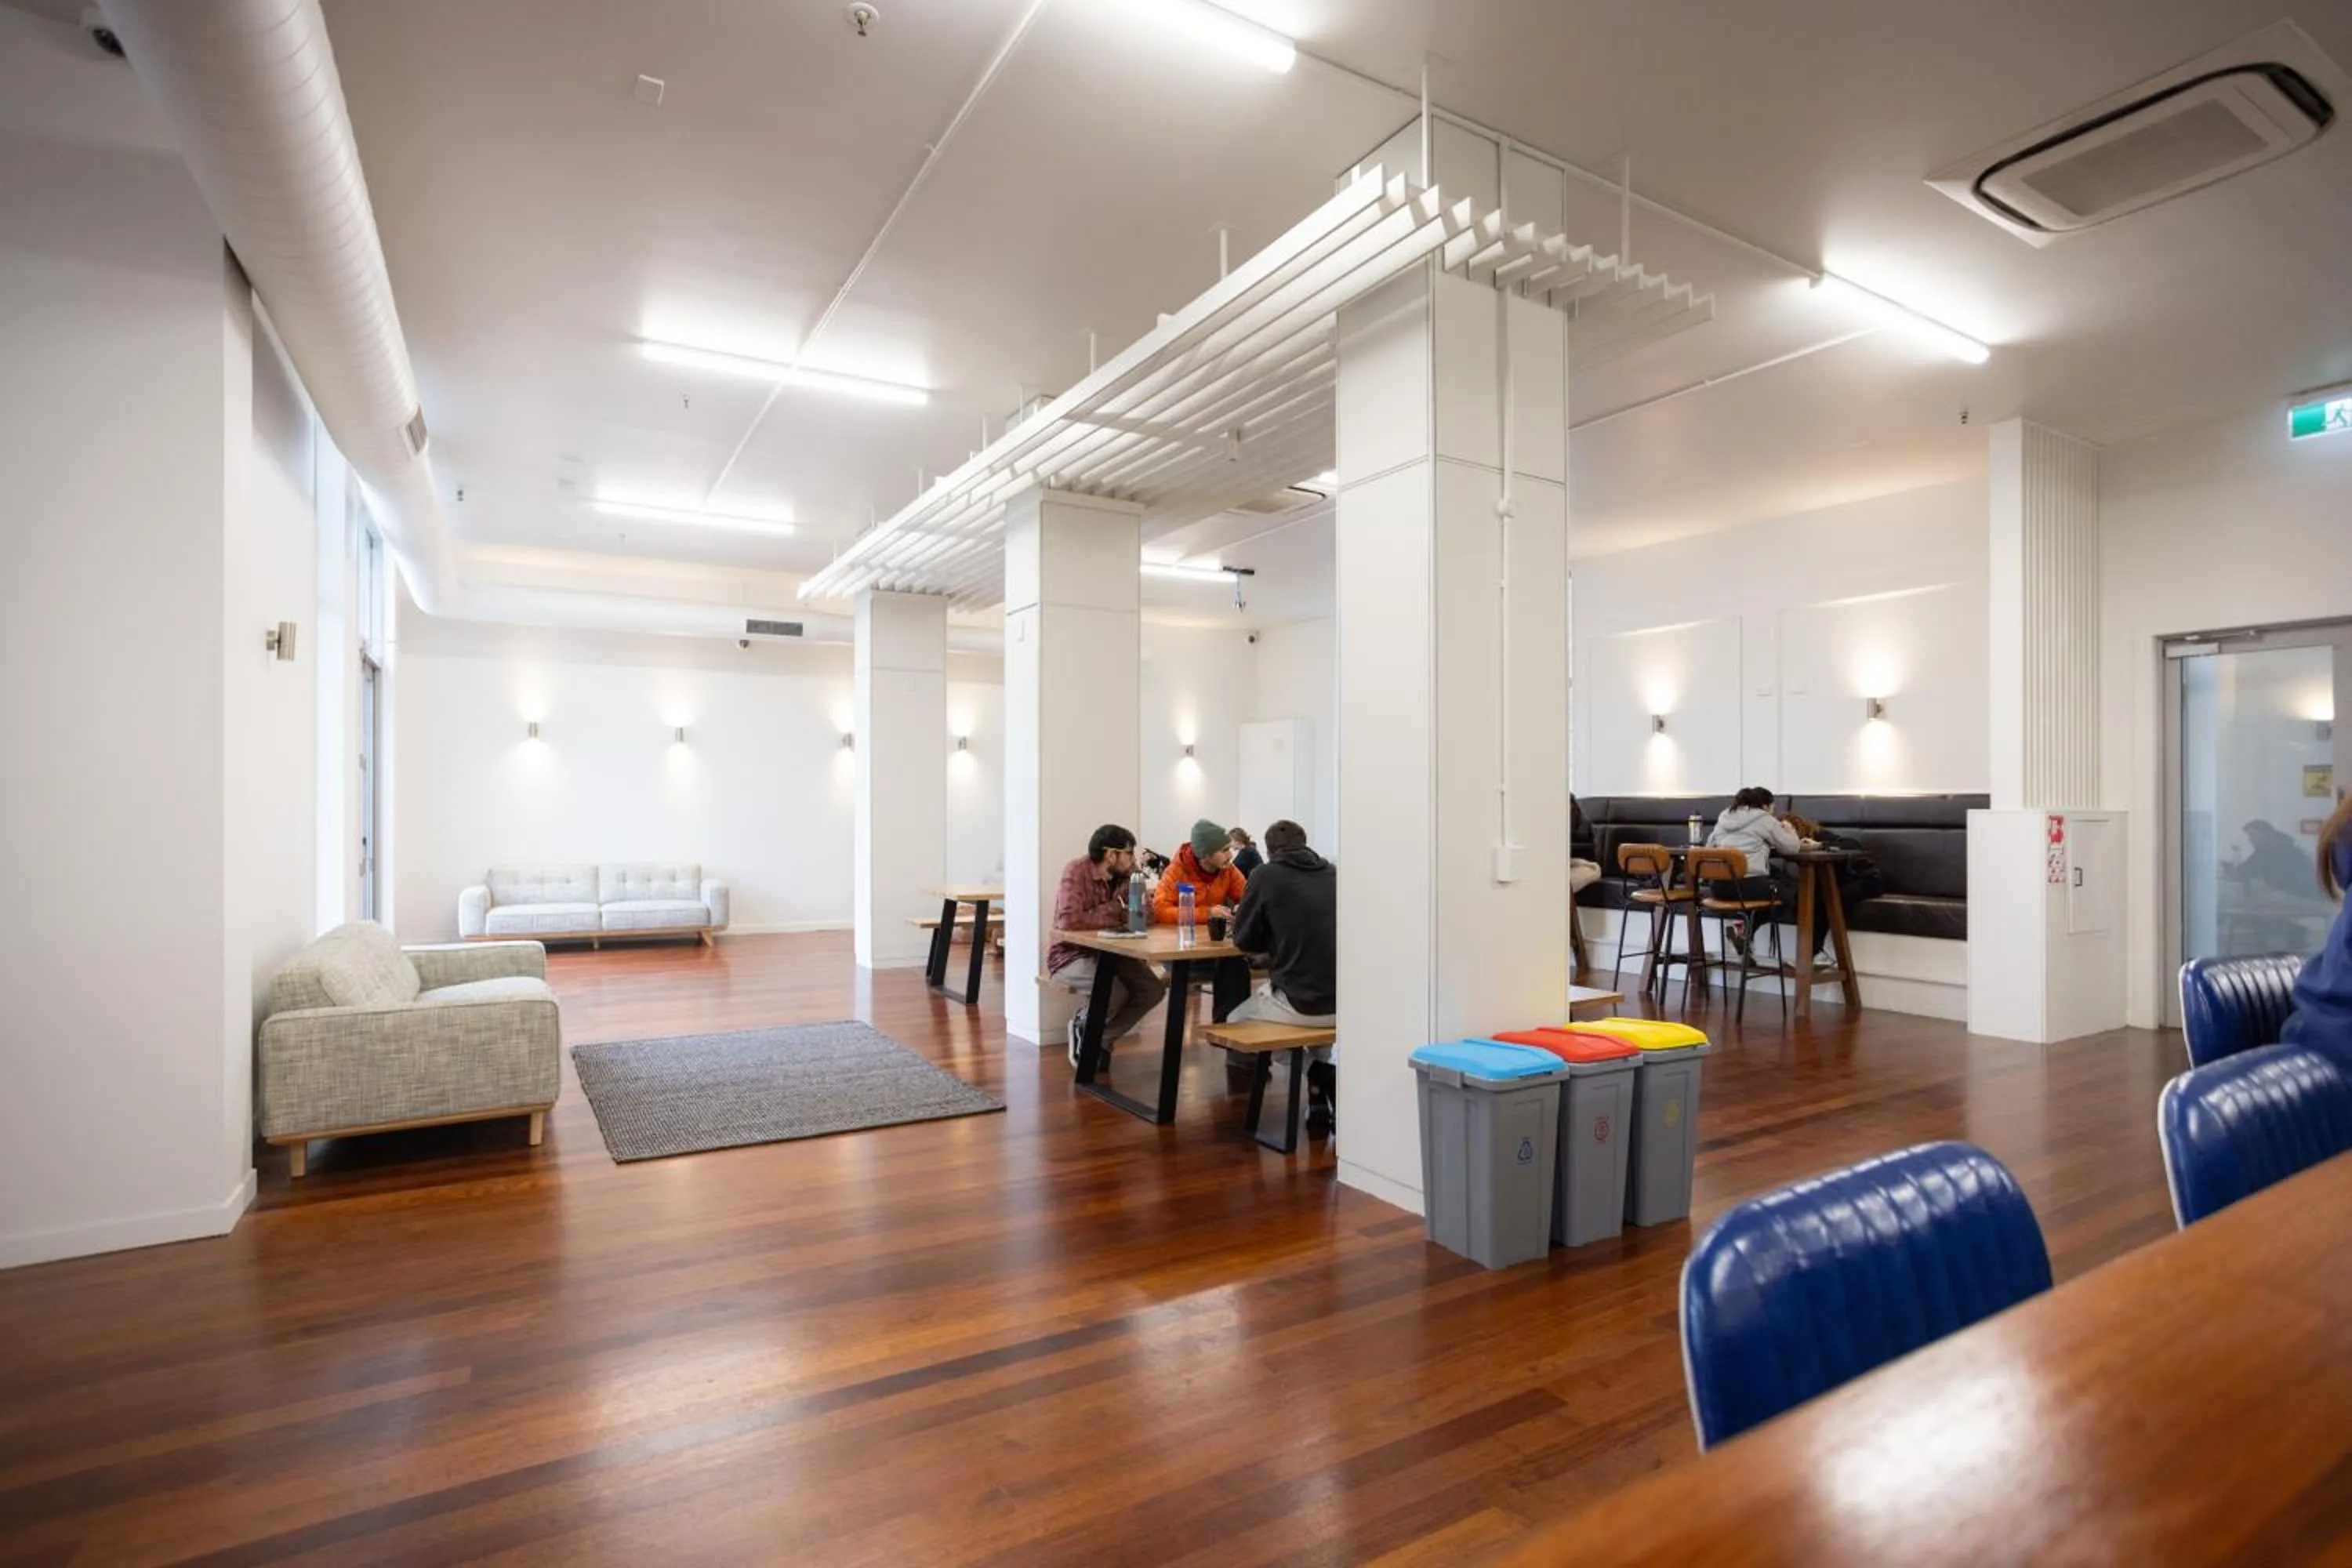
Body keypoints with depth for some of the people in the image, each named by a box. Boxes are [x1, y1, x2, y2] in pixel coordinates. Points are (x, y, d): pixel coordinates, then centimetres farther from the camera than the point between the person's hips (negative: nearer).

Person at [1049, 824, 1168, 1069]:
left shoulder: (1122, 877, 1)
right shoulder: (1077, 871, -20)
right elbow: (1069, 921, -33)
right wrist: (1114, 912, -21)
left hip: (1108, 952, 7)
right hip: (1071, 954, -7)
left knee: (1154, 988, -11)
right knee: (1115, 992, -31)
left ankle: (1102, 1040, 6)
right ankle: (1082, 1026, 3)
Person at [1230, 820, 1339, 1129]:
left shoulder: (1267, 875, -3)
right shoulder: (1333, 873, 9)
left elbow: (1243, 939, 4)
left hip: (1300, 1004, -4)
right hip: (1344, 1003, 5)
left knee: (1236, 1020, 23)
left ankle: (1318, 1074, 12)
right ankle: (1322, 1088, 20)